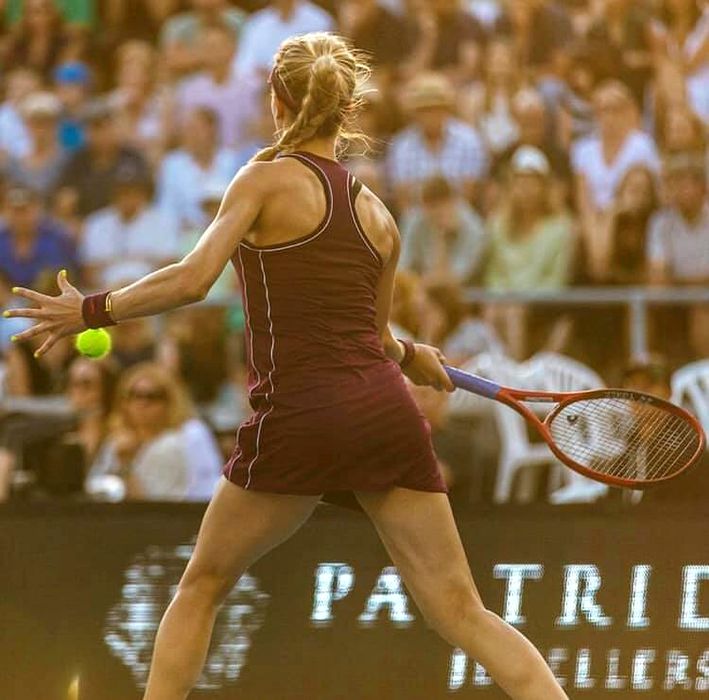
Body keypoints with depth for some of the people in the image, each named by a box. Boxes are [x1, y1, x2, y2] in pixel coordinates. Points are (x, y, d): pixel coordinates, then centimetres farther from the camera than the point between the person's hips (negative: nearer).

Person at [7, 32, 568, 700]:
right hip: (386, 414, 5)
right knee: (460, 612, 2)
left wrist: (92, 309, 1)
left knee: (202, 585, 16)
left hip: (298, 420, -4)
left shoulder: (266, 177, 0)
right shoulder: (378, 216, 17)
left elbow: (192, 279, -12)